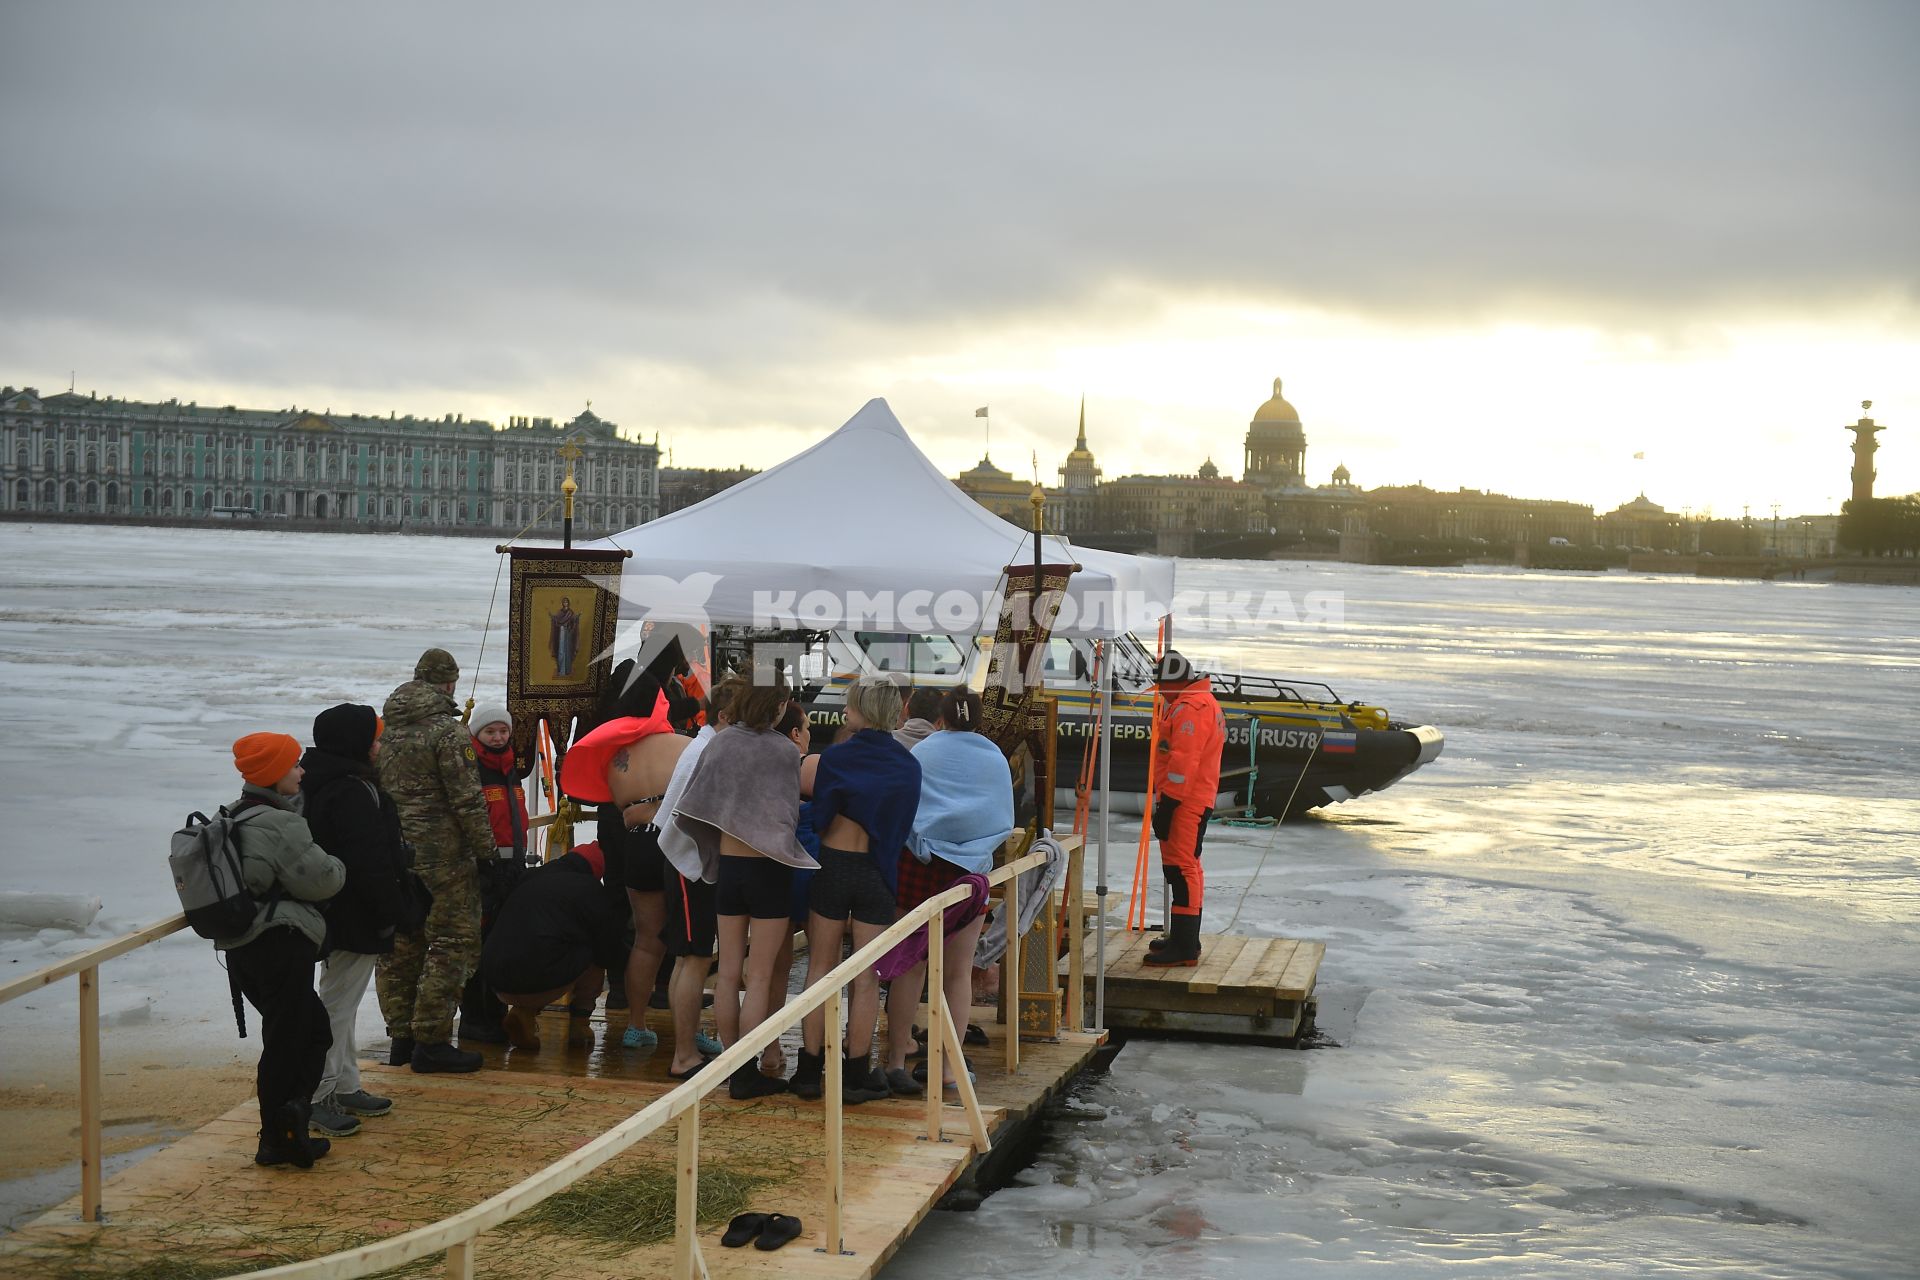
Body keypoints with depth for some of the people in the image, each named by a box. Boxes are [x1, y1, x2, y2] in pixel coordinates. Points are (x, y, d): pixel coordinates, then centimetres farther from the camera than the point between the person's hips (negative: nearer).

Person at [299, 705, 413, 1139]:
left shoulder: (318, 784, 11)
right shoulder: (351, 791, -22)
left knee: (341, 1003, 18)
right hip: (356, 918, -11)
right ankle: (315, 1097, 1)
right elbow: (370, 861, -25)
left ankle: (344, 1088, 28)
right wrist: (392, 912, -16)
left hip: (332, 911, 11)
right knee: (338, 1003, -4)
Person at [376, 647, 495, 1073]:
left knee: (399, 946, 13)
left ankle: (401, 1037, 20)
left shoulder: (382, 731, 11)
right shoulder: (448, 731, -10)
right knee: (452, 943, -2)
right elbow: (468, 799, -14)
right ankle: (430, 1041, -4)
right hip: (441, 857, -7)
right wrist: (485, 849, -6)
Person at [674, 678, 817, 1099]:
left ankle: (733, 1064, 20)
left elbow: (695, 806, 4)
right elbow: (790, 816, -11)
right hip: (768, 870, -5)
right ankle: (749, 1073, 5)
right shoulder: (783, 750, -13)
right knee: (759, 977, 2)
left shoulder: (720, 743, 0)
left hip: (728, 866, 5)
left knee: (729, 972, 11)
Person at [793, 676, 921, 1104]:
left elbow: (819, 819, -3)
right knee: (867, 978, 7)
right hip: (879, 874, 1)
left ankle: (810, 1069, 14)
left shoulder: (835, 758, -8)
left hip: (833, 866, -1)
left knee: (820, 969, 10)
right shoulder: (908, 766, -1)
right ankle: (856, 1074, 10)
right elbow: (905, 827, 5)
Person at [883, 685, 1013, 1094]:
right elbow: (1005, 825, 15)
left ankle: (896, 1059, 6)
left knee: (911, 967, 4)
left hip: (919, 864, 0)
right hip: (969, 870, 1)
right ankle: (950, 1066, 9)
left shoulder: (922, 752, 5)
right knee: (958, 972, 7)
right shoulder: (996, 759, 9)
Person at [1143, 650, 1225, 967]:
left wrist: (1167, 805, -23)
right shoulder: (1187, 704, 20)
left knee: (1181, 867, -11)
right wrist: (1167, 801, 24)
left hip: (1186, 802, -11)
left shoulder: (1192, 707, -16)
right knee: (1184, 867, 19)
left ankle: (1184, 948, -10)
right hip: (1195, 801, 11)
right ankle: (1184, 939, 30)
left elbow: (1184, 761, -23)